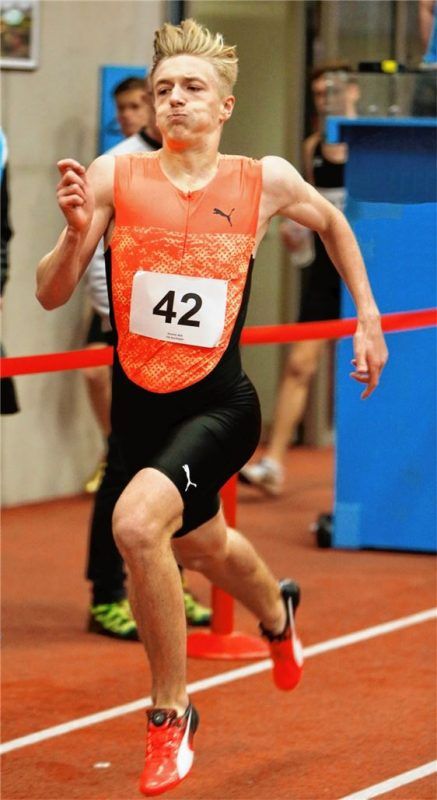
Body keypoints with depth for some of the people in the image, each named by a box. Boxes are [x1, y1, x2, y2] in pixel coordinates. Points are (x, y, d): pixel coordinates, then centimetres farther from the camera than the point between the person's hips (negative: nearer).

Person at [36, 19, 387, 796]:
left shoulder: (265, 180, -5)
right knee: (204, 546, 27)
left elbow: (330, 221, 18)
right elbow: (51, 295, -5)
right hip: (138, 405, 3)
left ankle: (170, 714, -11)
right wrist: (76, 234, -24)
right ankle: (277, 612, 65)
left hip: (217, 405, -3)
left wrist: (367, 315, 17)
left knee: (138, 522, -30)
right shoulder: (116, 176, -6)